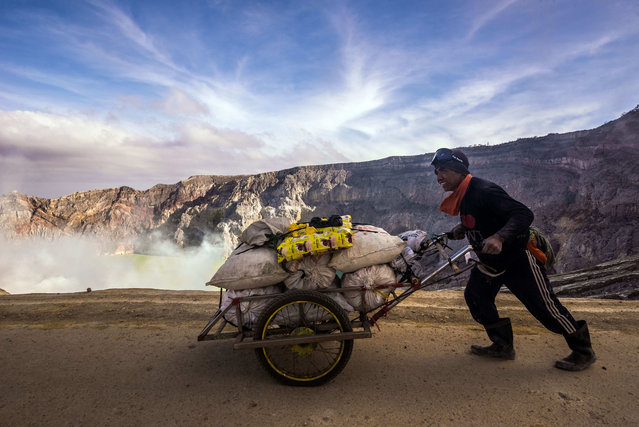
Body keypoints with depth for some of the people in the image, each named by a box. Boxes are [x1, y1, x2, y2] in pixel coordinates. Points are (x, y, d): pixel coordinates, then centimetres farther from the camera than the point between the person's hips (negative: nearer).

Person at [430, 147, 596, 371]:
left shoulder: (483, 190, -27)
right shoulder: (461, 197, 2)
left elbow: (524, 214, -32)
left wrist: (499, 237, -45)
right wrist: (461, 229, 0)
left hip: (519, 256, -9)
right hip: (491, 260, 9)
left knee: (544, 306, 0)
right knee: (475, 296, 6)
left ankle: (583, 351, 22)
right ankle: (502, 345, 20)